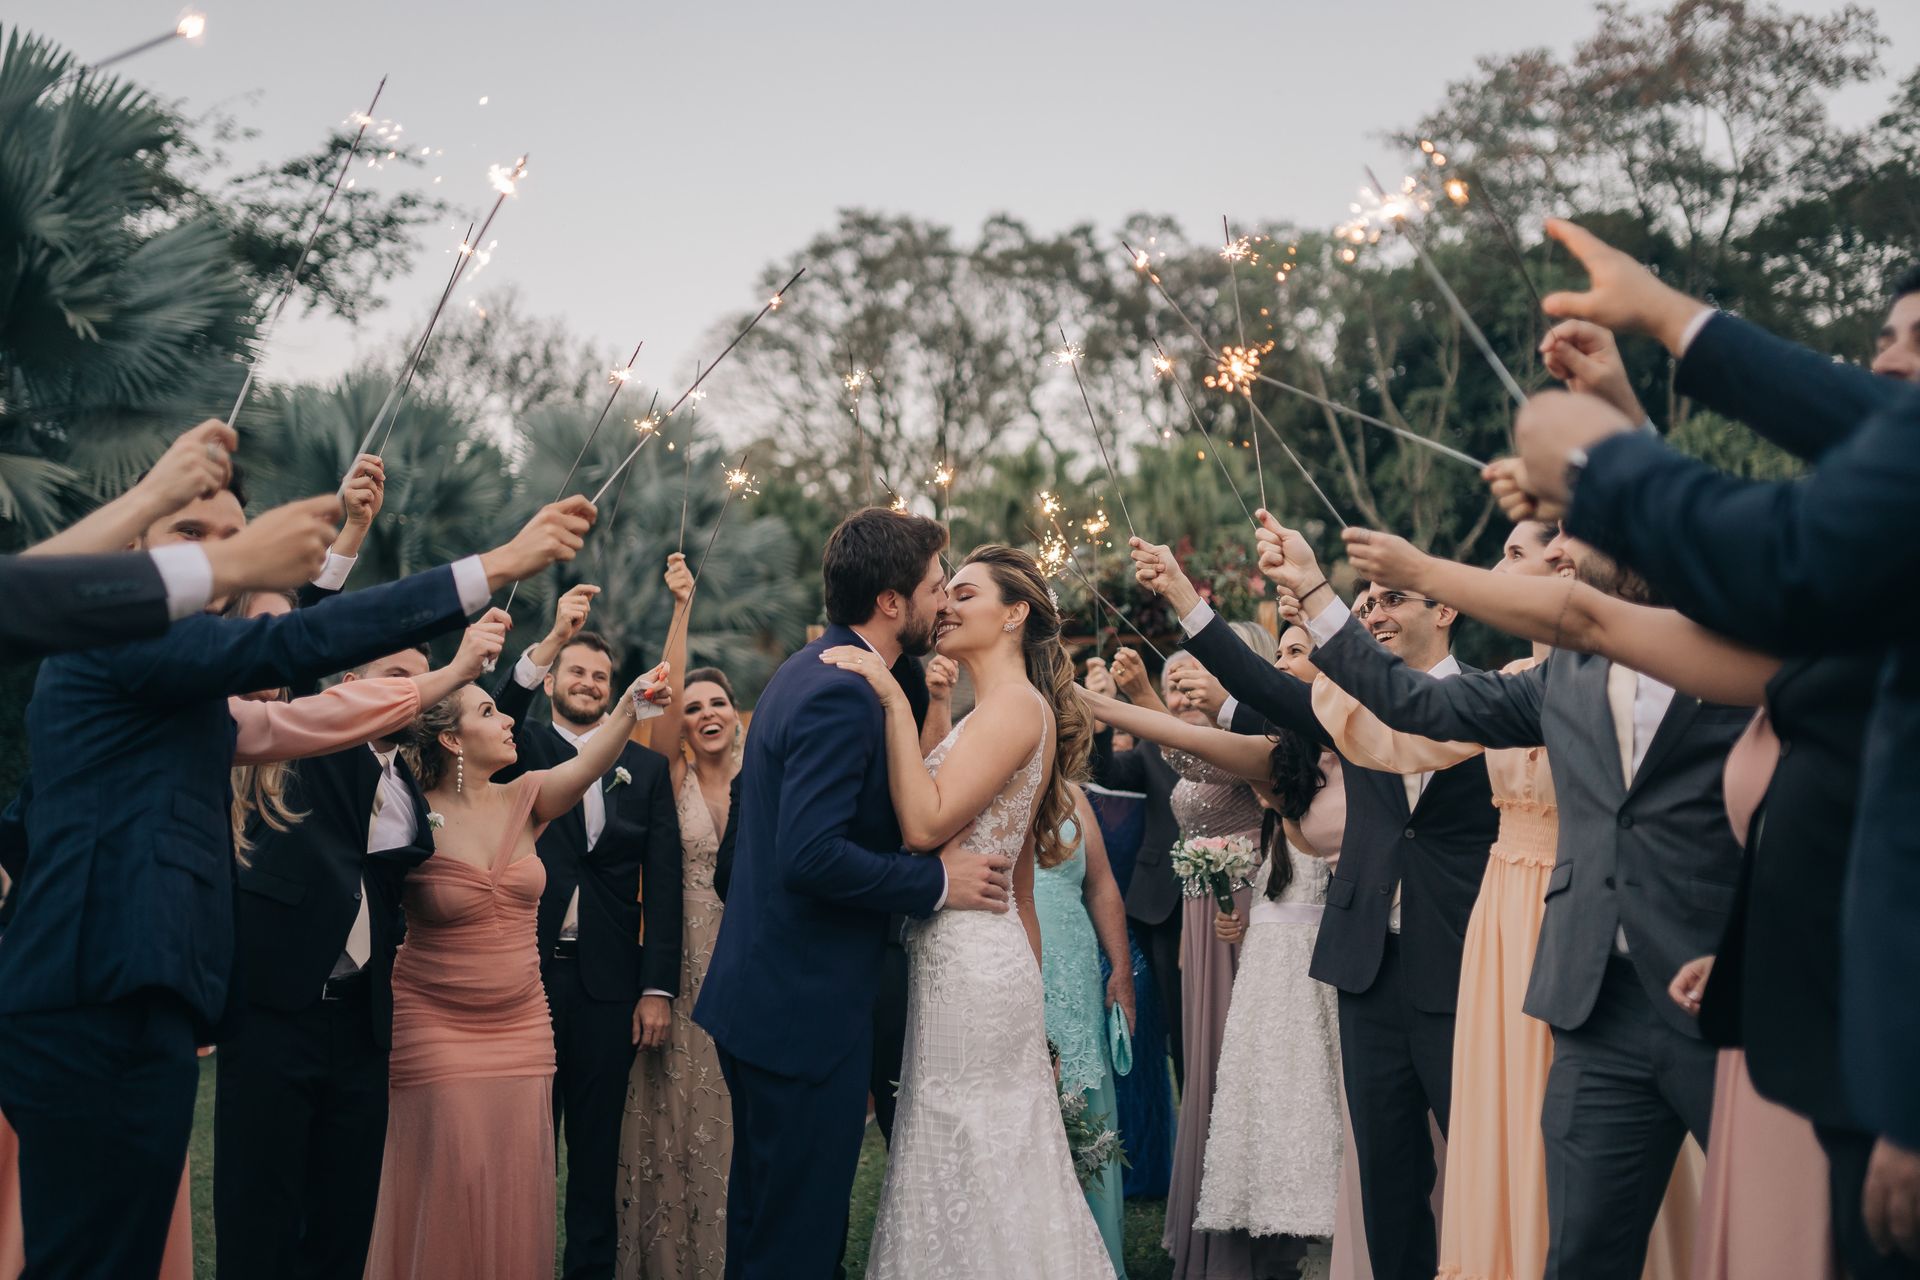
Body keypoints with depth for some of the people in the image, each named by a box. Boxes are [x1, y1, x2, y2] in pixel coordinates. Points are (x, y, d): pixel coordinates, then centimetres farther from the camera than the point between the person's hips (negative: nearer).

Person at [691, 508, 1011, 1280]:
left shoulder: (806, 673, 12)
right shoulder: (842, 696, -20)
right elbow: (812, 855, -28)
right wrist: (938, 883, -18)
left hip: (761, 998, 11)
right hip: (806, 1011, -11)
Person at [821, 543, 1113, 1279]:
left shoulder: (1017, 705, -12)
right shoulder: (998, 710, 18)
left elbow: (926, 823, -22)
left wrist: (893, 699, -21)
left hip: (971, 969, -10)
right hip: (959, 962, 10)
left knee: (969, 1179, -4)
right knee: (993, 1178, 12)